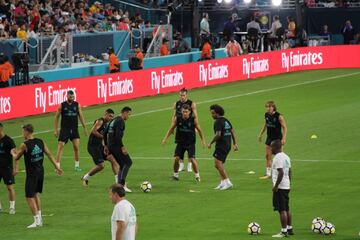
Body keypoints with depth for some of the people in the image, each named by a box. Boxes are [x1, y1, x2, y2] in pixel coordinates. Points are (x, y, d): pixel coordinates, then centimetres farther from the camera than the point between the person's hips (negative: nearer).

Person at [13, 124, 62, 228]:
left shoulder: (25, 145, -16)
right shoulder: (40, 142, 2)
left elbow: (16, 157, -1)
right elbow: (50, 155, 5)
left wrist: (13, 153, 22)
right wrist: (57, 167, 12)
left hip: (31, 173, -7)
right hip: (40, 171, 7)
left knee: (30, 197, -1)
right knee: (36, 194, 21)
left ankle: (37, 221, -5)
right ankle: (39, 219, 22)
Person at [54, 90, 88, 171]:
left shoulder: (77, 105, 3)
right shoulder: (62, 105, -3)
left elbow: (81, 116, 9)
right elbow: (56, 117, 1)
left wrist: (84, 128, 6)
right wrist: (55, 129, -2)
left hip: (74, 129, 2)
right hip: (64, 129, -2)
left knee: (77, 147, -3)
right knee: (60, 147, -8)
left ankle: (77, 165, 10)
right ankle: (57, 166, -7)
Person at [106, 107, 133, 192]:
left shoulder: (114, 120, 18)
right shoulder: (120, 121, -12)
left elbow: (105, 133, 21)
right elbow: (118, 136, -24)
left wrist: (106, 146, 24)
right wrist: (122, 147, -21)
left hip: (111, 146, 10)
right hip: (116, 146, -10)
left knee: (122, 165, 15)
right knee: (128, 162, -8)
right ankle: (122, 184, -14)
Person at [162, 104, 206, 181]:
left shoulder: (193, 120, -11)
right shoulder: (177, 119, -7)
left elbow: (199, 130, 1)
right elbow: (171, 129, 5)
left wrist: (203, 140, 3)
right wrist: (165, 139, 4)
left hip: (190, 143, -2)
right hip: (180, 142, 2)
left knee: (192, 159, -13)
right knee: (176, 158, -7)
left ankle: (197, 175, 5)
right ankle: (175, 175, 14)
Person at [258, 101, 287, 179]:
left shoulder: (278, 116, -16)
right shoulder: (266, 115, 2)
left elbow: (284, 127, -15)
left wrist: (284, 138, -24)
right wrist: (261, 134, 22)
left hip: (277, 138, -6)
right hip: (269, 137, 6)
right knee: (267, 156, 6)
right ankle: (268, 174, 14)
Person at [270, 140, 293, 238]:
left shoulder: (278, 158, -17)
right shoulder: (286, 156, 13)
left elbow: (281, 173, -24)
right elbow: (289, 171, 17)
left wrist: (275, 186, -20)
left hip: (280, 188, -10)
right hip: (286, 187, 10)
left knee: (282, 210, -7)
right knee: (286, 209, 17)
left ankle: (284, 231, -6)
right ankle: (289, 229, 24)